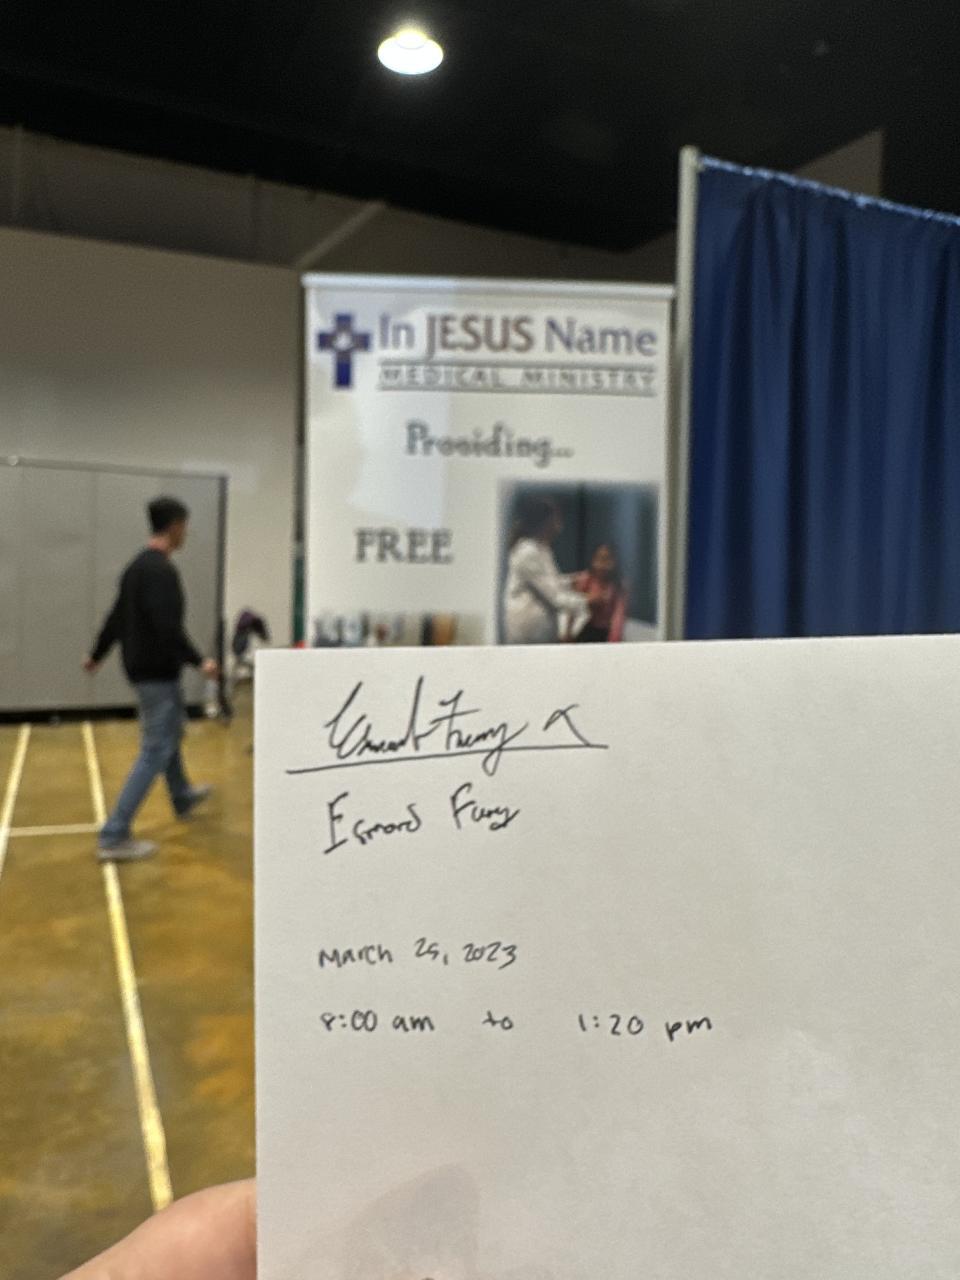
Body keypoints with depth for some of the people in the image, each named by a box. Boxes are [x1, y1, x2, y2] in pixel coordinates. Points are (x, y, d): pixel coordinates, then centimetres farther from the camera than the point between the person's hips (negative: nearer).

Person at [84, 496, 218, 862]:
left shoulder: (138, 565, 11)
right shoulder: (161, 570, -21)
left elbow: (117, 616, 18)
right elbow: (167, 626, -29)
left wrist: (97, 655, 28)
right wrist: (199, 662, -27)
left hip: (143, 665, 11)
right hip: (156, 670, -11)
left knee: (170, 731, 27)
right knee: (155, 751, -6)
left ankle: (182, 797, 47)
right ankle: (114, 838, -5)